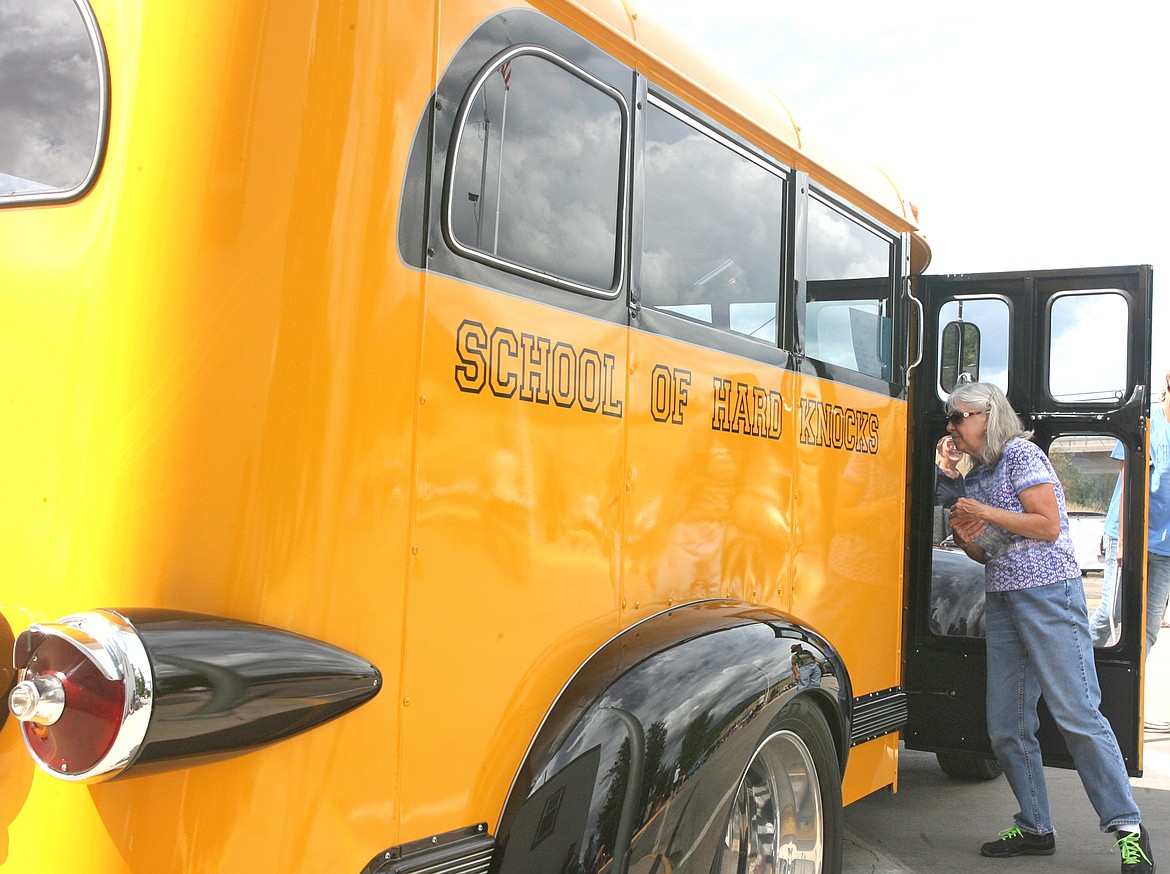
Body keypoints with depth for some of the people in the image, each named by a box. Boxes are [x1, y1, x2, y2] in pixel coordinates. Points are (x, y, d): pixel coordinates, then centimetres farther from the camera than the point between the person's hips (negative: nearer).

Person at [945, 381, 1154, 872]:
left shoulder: (1020, 453, -7)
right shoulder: (976, 477, 16)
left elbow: (1049, 526, -14)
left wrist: (985, 514, -13)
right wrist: (965, 538, 1)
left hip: (1048, 593, -8)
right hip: (1001, 600, 8)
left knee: (1076, 712, -9)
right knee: (1006, 726, 6)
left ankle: (1128, 827, 2)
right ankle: (1035, 829, 16)